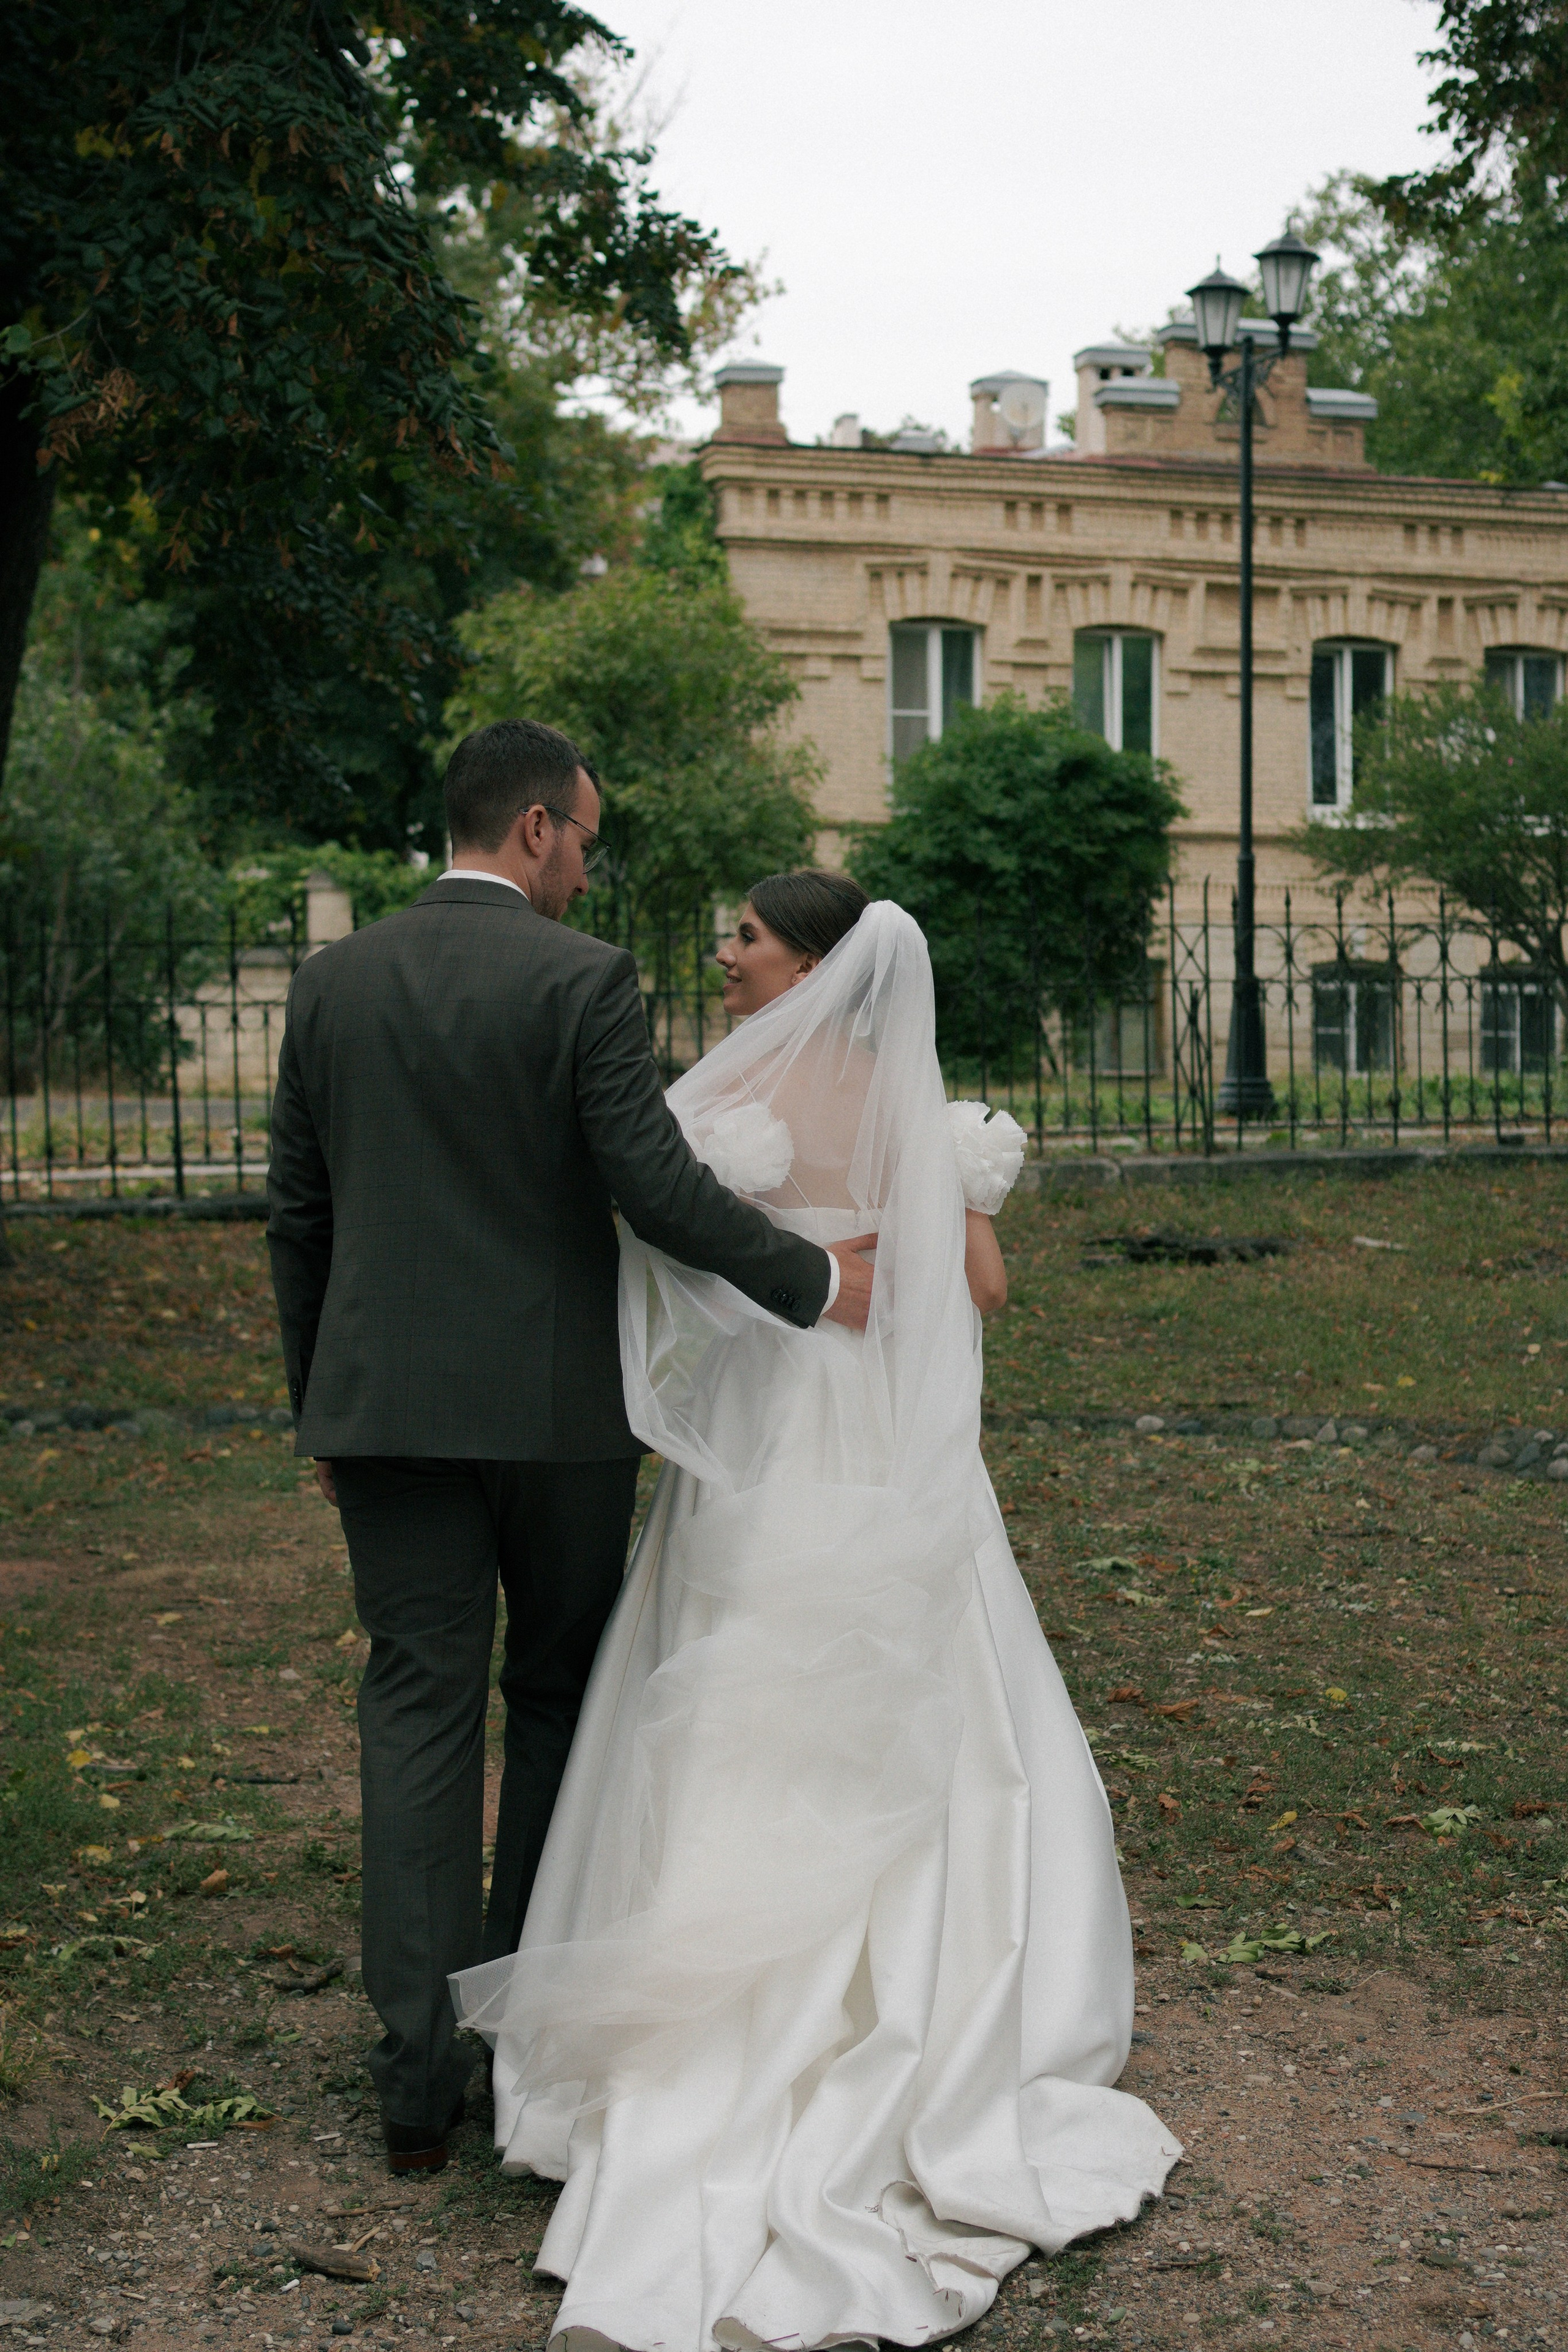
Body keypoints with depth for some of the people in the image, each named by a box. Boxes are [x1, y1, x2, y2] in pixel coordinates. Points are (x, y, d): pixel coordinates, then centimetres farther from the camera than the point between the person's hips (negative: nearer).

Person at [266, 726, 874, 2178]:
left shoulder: (331, 983, 6)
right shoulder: (582, 981, -9)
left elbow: (296, 1219, 10)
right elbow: (659, 1189, -16)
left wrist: (317, 1406, 18)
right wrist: (815, 1280, -3)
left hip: (386, 1404, 3)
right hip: (556, 1404, -3)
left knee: (418, 1713, 5)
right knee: (558, 1701, 15)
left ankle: (418, 2074, 3)